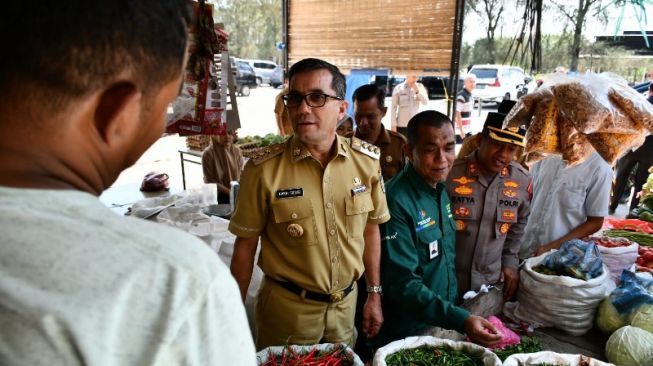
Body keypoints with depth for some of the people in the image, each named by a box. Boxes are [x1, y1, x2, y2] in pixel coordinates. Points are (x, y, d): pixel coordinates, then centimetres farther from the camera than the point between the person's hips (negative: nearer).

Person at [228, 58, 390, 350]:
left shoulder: (367, 160, -8)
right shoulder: (263, 170, -18)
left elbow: (371, 229, 3)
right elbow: (245, 245, -9)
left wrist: (374, 294, 7)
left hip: (346, 303, 4)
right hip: (287, 307, -3)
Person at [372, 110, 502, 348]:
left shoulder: (440, 189, 1)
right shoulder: (396, 201, -25)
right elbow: (403, 284, -26)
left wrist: (457, 310, 9)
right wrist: (461, 320, -31)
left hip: (443, 323, 8)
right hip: (406, 334, -7)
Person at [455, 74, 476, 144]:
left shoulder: (470, 96, 11)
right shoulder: (461, 96, -17)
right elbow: (457, 113, -21)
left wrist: (470, 127, 18)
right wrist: (461, 130, -21)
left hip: (468, 130, 9)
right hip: (461, 130, -9)